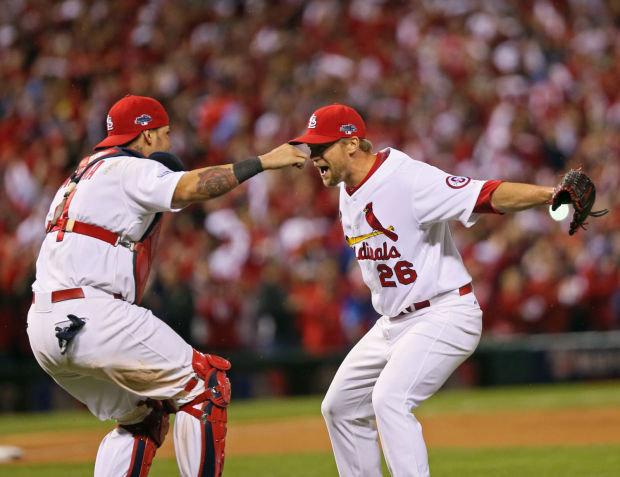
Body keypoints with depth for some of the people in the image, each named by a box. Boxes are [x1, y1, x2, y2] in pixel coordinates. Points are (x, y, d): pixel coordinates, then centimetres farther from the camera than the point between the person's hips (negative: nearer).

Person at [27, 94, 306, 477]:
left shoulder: (85, 173, 27)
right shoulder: (131, 169, -3)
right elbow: (189, 188, -21)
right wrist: (262, 162, -19)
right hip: (89, 316, -10)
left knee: (144, 416, 21)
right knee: (206, 385, -5)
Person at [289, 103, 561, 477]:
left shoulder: (409, 179, -22)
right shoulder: (348, 194, 5)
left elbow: (488, 195, -32)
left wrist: (550, 193, -46)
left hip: (445, 316, -10)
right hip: (393, 323, 10)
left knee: (390, 398, -28)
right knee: (341, 406, 15)